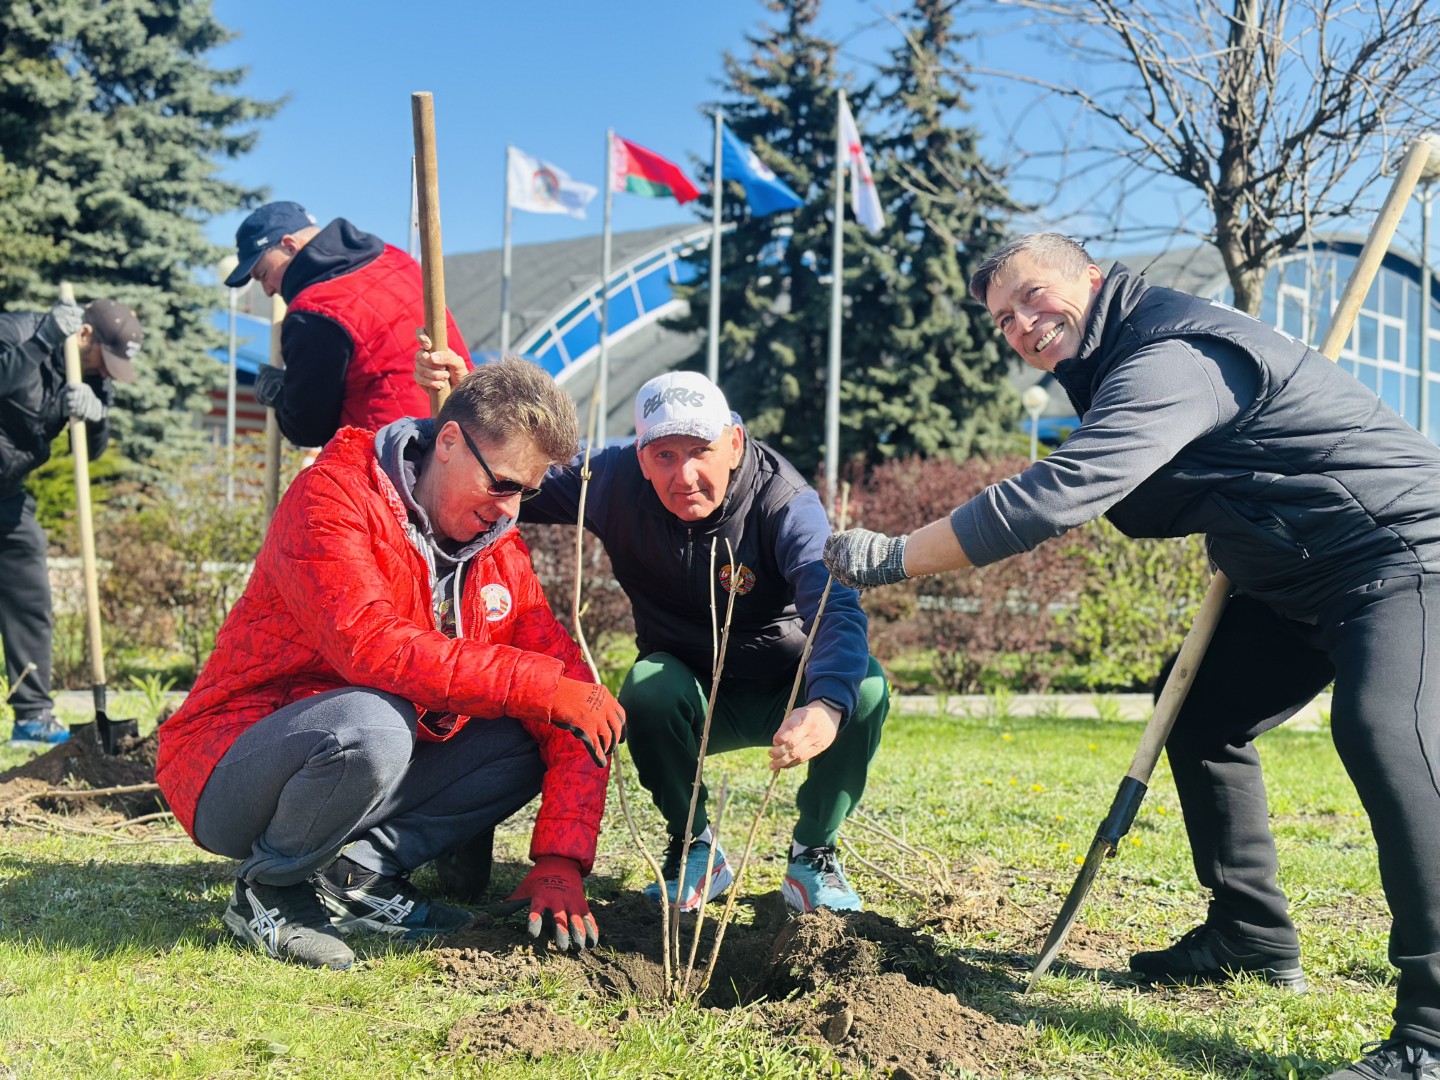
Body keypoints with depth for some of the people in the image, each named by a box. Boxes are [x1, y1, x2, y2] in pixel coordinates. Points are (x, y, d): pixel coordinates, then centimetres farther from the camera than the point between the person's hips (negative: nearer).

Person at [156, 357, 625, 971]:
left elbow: (571, 697, -1)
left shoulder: (500, 553, 3)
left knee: (528, 738, -7)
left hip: (378, 767, 6)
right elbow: (369, 645, -33)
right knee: (371, 723, -36)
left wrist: (561, 862, -13)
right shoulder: (332, 499, -17)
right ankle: (269, 892, -10)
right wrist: (540, 684, -31)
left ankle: (357, 870, -8)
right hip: (226, 776, -6)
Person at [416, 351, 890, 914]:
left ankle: (813, 854, -6)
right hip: (689, 698, 2)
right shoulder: (615, 481, -15)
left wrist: (825, 707, -61)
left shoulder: (785, 504, -26)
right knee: (649, 684, -32)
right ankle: (695, 850, -6)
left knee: (865, 684, -31)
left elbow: (837, 609, -41)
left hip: (785, 694, -1)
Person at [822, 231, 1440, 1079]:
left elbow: (1056, 496, -34)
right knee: (1199, 707, 15)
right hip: (1301, 579, 11)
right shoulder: (1130, 362, 10)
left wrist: (895, 557, -28)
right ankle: (1254, 940, 24)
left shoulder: (1173, 358, -25)